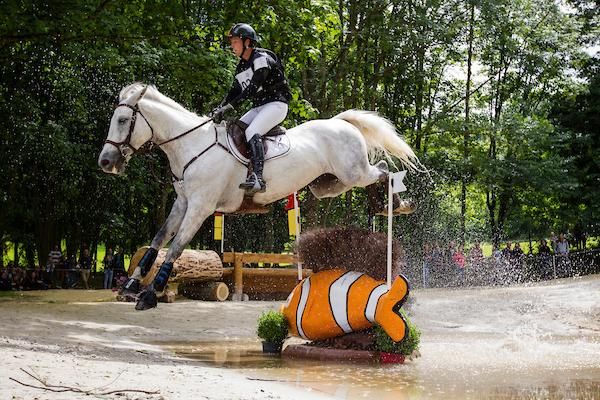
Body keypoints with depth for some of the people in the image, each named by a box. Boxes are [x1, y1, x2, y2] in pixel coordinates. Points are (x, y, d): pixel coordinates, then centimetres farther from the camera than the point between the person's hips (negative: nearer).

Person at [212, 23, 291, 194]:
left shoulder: (261, 58, -12)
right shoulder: (241, 67, 17)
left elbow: (253, 88, -22)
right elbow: (234, 91, 14)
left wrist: (230, 105, -27)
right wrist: (220, 109, -5)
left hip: (276, 104, -10)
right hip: (258, 107, 10)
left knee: (252, 132, -30)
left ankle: (257, 178, -42)